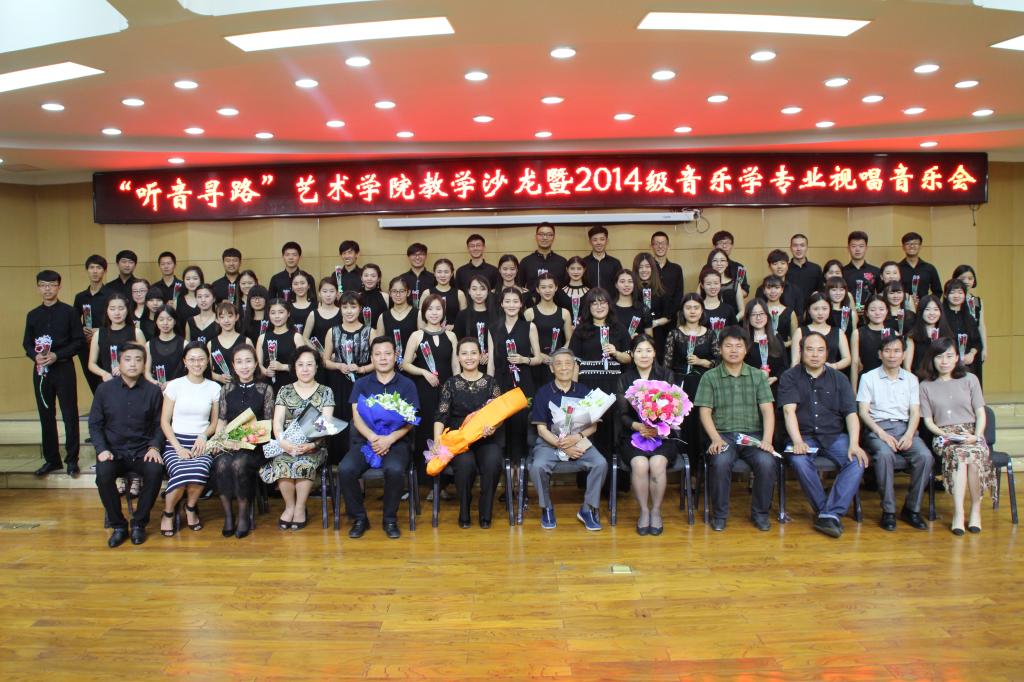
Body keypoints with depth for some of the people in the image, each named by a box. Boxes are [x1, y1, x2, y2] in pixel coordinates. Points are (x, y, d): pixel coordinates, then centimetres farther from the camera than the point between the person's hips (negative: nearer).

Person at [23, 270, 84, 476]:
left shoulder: (69, 312, -1)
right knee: (46, 415, 8)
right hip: (40, 369, 4)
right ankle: (51, 459, 18)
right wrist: (35, 356, -9)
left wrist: (57, 355, -15)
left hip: (63, 368, -4)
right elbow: (27, 343, 12)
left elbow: (79, 341, -4)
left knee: (70, 414, -1)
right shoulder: (33, 315, 10)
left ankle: (72, 459, 8)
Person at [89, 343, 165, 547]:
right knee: (103, 474, -30)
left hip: (143, 452, -1)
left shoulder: (153, 391, 3)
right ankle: (118, 525, -9)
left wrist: (154, 447, -11)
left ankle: (139, 523, -9)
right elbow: (94, 424, 6)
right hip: (114, 451, 1)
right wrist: (102, 449, -8)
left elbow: (159, 424, 5)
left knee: (155, 471, -31)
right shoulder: (104, 389, 4)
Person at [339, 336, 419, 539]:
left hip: (396, 441, -2)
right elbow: (357, 416, 1)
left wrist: (389, 439, -19)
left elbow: (410, 420, -1)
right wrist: (373, 438, -19)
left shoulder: (406, 384, 7)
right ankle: (359, 518, -5)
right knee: (345, 470, -27)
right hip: (365, 441, 2)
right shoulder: (361, 384, 12)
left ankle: (390, 519, -9)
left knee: (395, 470, -34)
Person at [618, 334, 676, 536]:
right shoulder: (624, 379, 9)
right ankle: (644, 511, -10)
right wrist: (638, 426, -18)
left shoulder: (666, 376, 8)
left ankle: (656, 511, -9)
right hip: (634, 434, 0)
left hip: (662, 434, 0)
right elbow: (623, 414, 2)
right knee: (640, 464, -30)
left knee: (657, 463, -30)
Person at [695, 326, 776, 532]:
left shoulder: (758, 376, 12)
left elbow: (767, 410, 4)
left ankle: (760, 513, -3)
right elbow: (705, 412, -1)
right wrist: (716, 439, -17)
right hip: (723, 435, -1)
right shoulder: (710, 377, 7)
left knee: (766, 462, -28)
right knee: (720, 462, -33)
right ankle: (719, 513, -10)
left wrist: (767, 439, -12)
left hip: (753, 434, 2)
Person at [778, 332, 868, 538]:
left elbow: (851, 414, 2)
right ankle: (825, 511, -16)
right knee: (799, 461, -33)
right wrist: (797, 441, -25)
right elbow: (789, 411, -10)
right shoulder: (790, 377, 3)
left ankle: (830, 514, -25)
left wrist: (854, 444, -15)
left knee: (857, 462, -26)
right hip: (804, 436, -2)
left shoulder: (839, 378, 10)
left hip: (835, 436, 2)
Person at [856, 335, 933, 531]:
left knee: (925, 456, -27)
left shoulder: (911, 379, 17)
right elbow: (863, 411, 0)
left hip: (904, 428, 3)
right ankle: (888, 511, -23)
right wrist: (881, 433, -16)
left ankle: (912, 509, -11)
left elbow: (915, 412, 9)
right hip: (878, 428, -3)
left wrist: (909, 435, -10)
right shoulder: (869, 378, 8)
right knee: (885, 454, -35)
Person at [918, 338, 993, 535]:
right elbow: (928, 420, 6)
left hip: (971, 433, 1)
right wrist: (945, 434, -12)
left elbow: (980, 413, 7)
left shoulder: (970, 379, 14)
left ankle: (976, 510, -19)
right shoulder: (926, 386, 12)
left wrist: (976, 436, -10)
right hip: (943, 435, 0)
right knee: (959, 454, -35)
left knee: (973, 453, -34)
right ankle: (959, 512, -35)